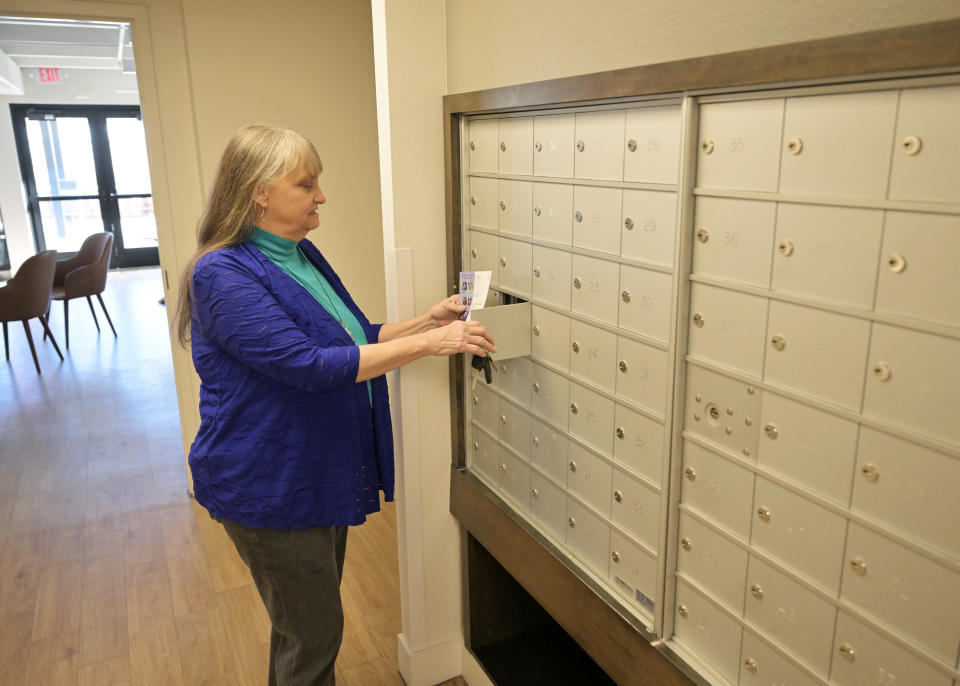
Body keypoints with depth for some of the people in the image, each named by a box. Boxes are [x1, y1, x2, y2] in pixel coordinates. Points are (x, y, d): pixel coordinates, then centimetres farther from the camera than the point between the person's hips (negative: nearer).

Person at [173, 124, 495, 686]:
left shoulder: (302, 255, 6)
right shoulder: (223, 274, -22)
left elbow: (356, 339, 13)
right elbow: (309, 365, -29)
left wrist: (430, 320, -2)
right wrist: (428, 344, -29)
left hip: (320, 474, 8)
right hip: (270, 489, -8)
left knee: (306, 623, 24)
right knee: (312, 636, 8)